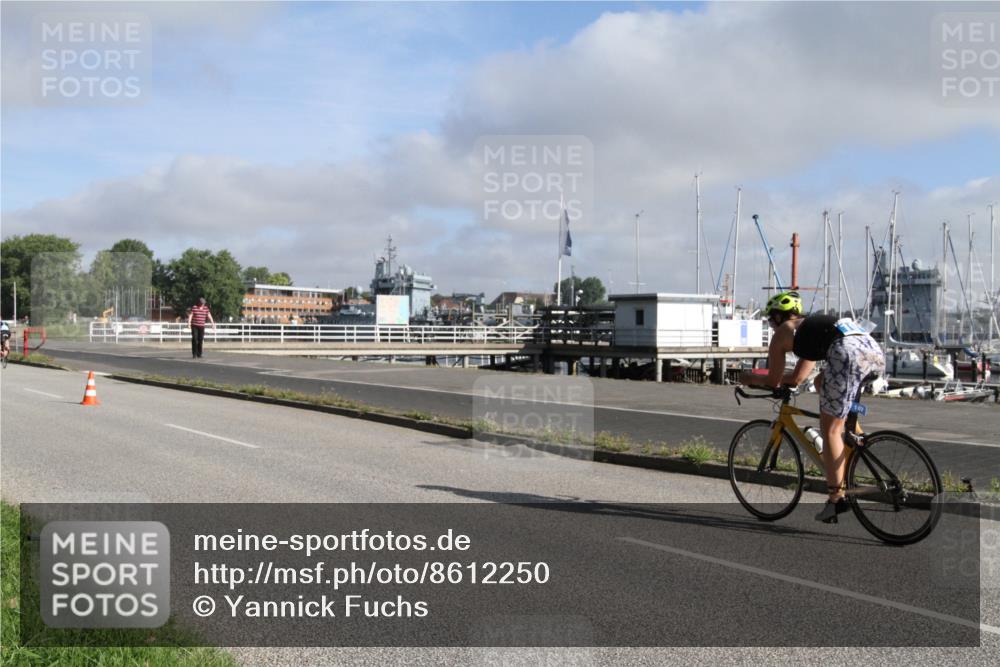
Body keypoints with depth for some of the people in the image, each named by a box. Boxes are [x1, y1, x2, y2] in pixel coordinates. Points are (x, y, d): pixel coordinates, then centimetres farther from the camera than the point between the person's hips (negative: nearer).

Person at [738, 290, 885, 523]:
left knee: (830, 430, 3)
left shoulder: (781, 333, 20)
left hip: (849, 353, -8)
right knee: (822, 382, 33)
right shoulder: (811, 327, 41)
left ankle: (836, 497, 4)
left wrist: (751, 378, 42)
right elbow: (797, 378, 47)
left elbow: (774, 381, 25)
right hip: (875, 350, 8)